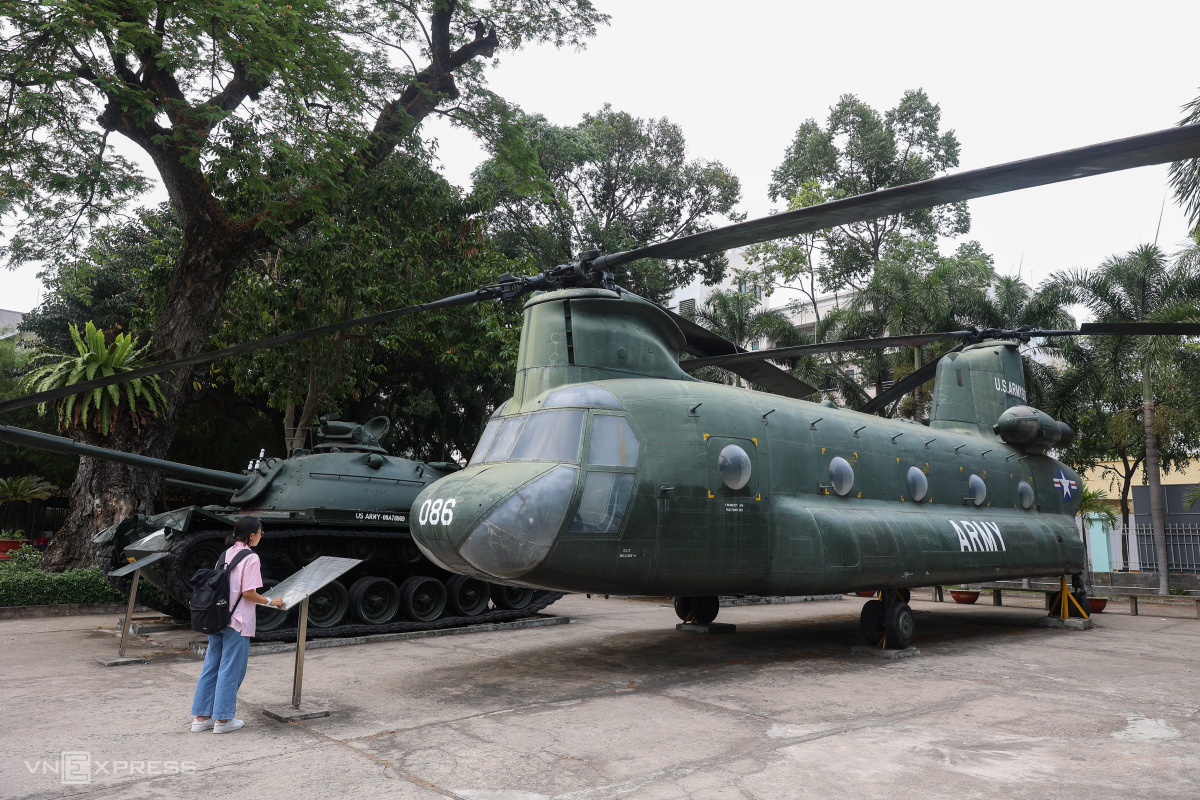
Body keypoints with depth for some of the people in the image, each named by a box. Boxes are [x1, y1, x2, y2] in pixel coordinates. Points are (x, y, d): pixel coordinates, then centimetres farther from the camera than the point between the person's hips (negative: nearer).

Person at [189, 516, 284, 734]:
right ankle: (222, 719, 9)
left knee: (211, 666, 12)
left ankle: (201, 717, 18)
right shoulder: (250, 558, -14)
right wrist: (270, 601, -4)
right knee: (230, 669, 2)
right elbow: (248, 593, -18)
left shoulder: (226, 554, 10)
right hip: (237, 622, -8)